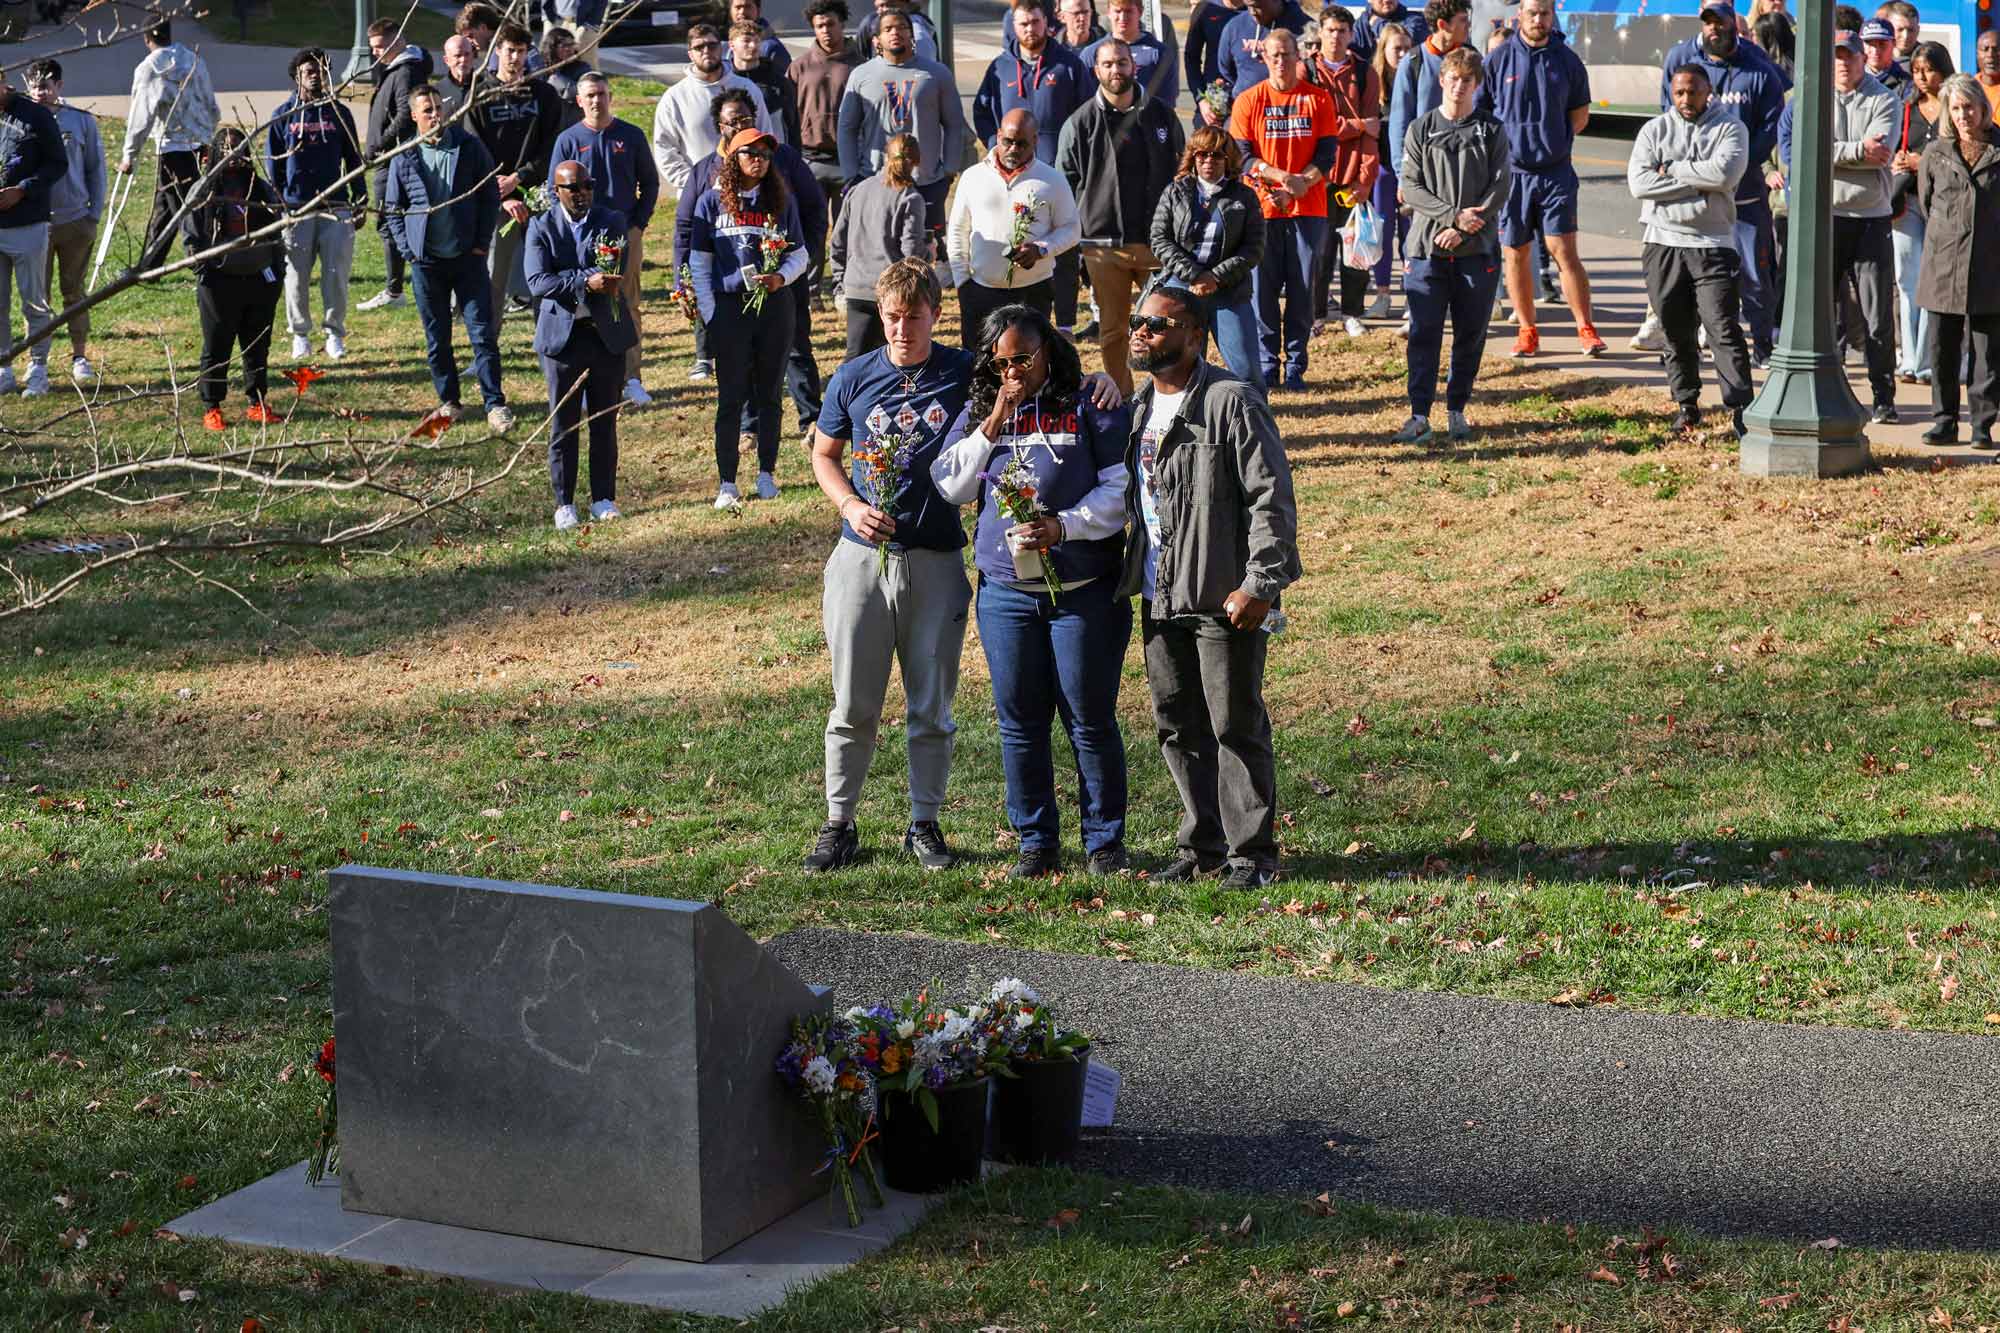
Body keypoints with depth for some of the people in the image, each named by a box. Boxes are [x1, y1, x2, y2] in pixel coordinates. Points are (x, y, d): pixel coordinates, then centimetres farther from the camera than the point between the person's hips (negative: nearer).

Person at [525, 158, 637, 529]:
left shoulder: (611, 221, 3)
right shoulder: (541, 227, -2)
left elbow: (616, 273, -8)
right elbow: (537, 282, -14)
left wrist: (567, 277, -18)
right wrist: (586, 281, -25)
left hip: (607, 333, 1)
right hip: (562, 335, -1)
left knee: (605, 422, 8)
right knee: (563, 425, 3)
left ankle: (603, 499, 18)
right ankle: (564, 503, 11)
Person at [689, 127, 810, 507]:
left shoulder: (782, 200, 6)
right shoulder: (712, 201, 2)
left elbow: (799, 256, 10)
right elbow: (699, 262, 4)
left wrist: (780, 278, -11)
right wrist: (709, 314, -2)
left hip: (775, 305, 2)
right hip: (730, 306, -2)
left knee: (769, 394, 8)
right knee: (731, 397, -1)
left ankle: (766, 473, 19)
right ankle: (727, 482, 3)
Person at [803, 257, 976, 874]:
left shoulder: (966, 375, -1)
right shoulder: (854, 379, 3)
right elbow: (824, 454, 14)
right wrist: (850, 505, -4)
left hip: (936, 561, -1)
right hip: (862, 556, 1)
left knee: (931, 706, 7)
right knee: (853, 705, 5)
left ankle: (925, 823, 20)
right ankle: (838, 823, 16)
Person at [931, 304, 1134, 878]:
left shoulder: (1090, 408, -3)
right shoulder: (978, 413, 11)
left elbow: (1120, 489, -7)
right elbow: (950, 487, 2)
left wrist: (1064, 526, -20)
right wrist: (992, 426, -7)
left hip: (1084, 589, -4)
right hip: (1006, 592, 4)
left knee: (1090, 719, 1)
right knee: (1019, 722, 7)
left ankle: (1105, 841, 12)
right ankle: (1036, 842, 17)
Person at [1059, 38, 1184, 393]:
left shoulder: (1161, 115, 7)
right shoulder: (1081, 124, 2)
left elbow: (1181, 174, 14)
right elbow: (1064, 187, 3)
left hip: (1157, 242, 1)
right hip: (1103, 244, -1)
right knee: (1112, 330, 5)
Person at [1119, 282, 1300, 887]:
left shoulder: (1232, 402, -12)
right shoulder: (1139, 407, 13)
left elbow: (1271, 498, -14)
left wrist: (1259, 584, -19)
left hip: (1223, 596, -8)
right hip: (1159, 597, 8)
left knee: (1235, 723, -2)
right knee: (1177, 724, 12)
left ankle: (1253, 852, 7)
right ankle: (1201, 844, 23)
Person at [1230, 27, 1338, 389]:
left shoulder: (1318, 99, 5)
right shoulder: (1248, 101, 4)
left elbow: (1326, 153, 0)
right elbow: (1241, 155, -3)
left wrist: (1298, 186, -15)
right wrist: (1281, 176, -19)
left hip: (1308, 209, 0)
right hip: (1261, 209, 0)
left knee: (1302, 289, 2)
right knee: (1263, 288, 0)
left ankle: (1295, 366, 9)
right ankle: (1267, 365, 8)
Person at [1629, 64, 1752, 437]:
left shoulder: (1730, 127, 4)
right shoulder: (1655, 130, 10)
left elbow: (1725, 172, -16)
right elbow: (1638, 182, -6)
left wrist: (1672, 170, -7)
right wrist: (1698, 183, -9)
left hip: (1713, 243, -3)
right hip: (1663, 242, 3)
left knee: (1723, 328, -10)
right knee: (1676, 332, 9)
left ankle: (1740, 407, -12)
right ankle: (1687, 405, 20)